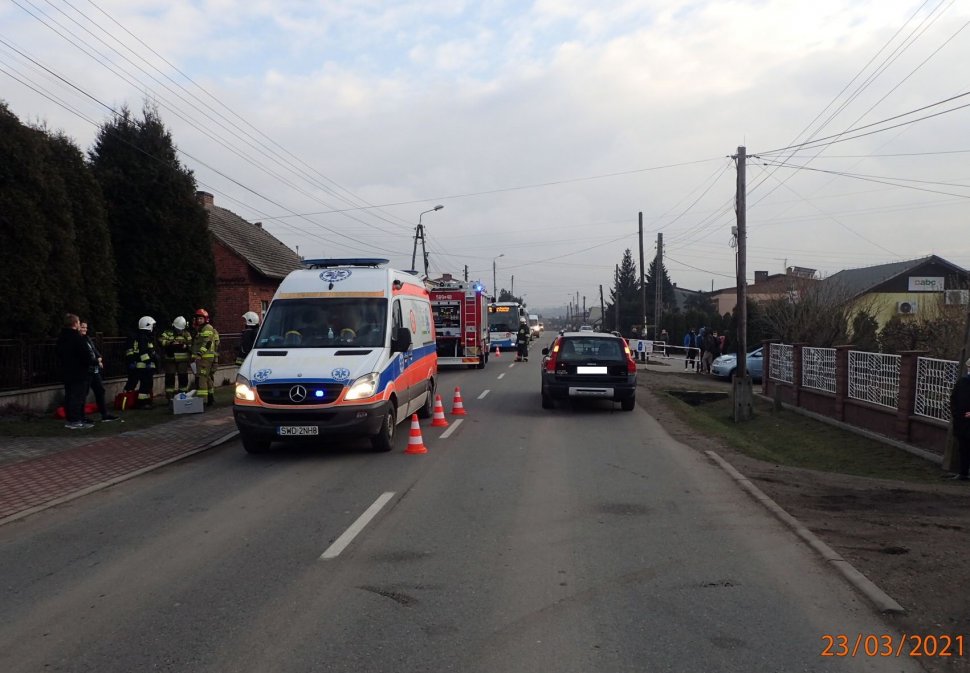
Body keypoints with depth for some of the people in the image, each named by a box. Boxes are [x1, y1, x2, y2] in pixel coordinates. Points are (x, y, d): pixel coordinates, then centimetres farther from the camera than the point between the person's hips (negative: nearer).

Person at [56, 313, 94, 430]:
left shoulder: (61, 338, 11)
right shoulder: (77, 337, -16)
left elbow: (59, 355, 18)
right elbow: (86, 356, -18)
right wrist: (94, 362, -2)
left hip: (66, 372, 9)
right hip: (79, 373, -9)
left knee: (69, 396, 13)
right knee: (78, 397, -6)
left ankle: (70, 420, 18)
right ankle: (76, 421, -6)